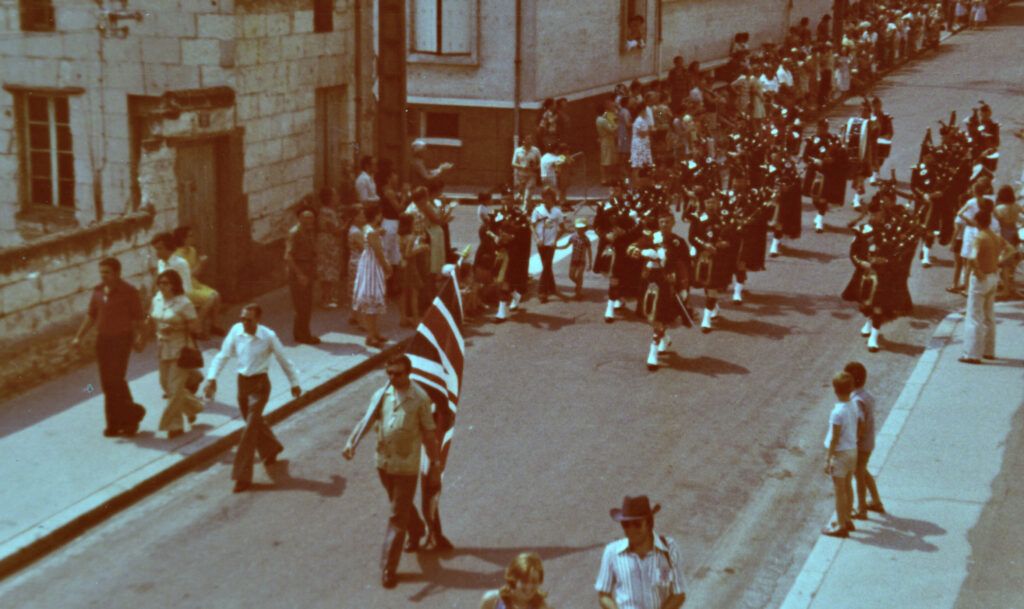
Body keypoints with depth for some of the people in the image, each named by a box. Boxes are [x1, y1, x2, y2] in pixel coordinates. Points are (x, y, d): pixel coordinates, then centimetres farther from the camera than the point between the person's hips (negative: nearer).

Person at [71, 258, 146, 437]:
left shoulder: (129, 292, -8)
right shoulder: (98, 291, 8)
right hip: (103, 339, 6)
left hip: (122, 339, -6)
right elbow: (91, 316, 16)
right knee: (107, 383, 6)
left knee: (116, 379, -12)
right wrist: (78, 336, 11)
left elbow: (138, 319, -6)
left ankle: (131, 415, 7)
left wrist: (138, 338, -18)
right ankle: (114, 423, 14)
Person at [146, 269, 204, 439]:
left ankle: (174, 425, 4)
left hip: (180, 348, -7)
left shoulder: (184, 303, -14)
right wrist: (149, 321, -7)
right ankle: (193, 406, 36)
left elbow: (194, 325, -12)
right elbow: (153, 320, 16)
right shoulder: (157, 299, 6)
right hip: (163, 347, 7)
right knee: (166, 385, 14)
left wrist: (174, 328, -24)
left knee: (175, 387, -6)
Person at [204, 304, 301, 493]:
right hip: (242, 382, 5)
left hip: (260, 384, -5)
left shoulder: (268, 336, -15)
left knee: (250, 428, -9)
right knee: (255, 423, 22)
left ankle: (243, 476, -5)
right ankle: (271, 450, 51)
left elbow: (284, 360, -3)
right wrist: (212, 378, -12)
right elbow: (223, 355, -1)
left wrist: (294, 383, 6)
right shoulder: (236, 330, -8)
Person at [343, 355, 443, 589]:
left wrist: (435, 466, -5)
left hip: (406, 466, -5)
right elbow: (366, 420, -7)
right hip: (384, 462, 5)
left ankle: (388, 569, -2)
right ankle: (417, 531, 55)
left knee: (397, 518, -5)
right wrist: (351, 442, -24)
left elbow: (429, 435, -7)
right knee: (402, 506, 27)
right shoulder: (381, 395, 0)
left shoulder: (420, 399, -11)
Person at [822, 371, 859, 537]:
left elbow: (834, 439, -21)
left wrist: (828, 460, -13)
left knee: (839, 491, 2)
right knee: (847, 487, 20)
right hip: (852, 450, 8)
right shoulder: (853, 407, -1)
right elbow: (855, 431, 8)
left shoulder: (838, 413, -24)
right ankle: (846, 520, 33)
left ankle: (841, 527, 10)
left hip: (840, 453, -8)